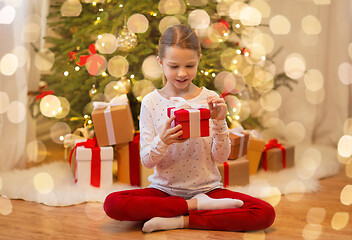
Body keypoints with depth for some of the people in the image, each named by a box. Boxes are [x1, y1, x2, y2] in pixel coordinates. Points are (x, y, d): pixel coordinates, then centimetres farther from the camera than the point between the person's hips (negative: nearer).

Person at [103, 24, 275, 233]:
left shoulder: (210, 99, -1)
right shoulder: (151, 102, -2)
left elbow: (221, 157, -2)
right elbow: (147, 161, -4)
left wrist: (219, 123, -18)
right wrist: (162, 141, -25)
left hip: (207, 188, 0)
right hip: (164, 189, 0)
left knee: (266, 213, -23)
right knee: (113, 203, -28)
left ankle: (180, 221, -16)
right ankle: (199, 205, -16)